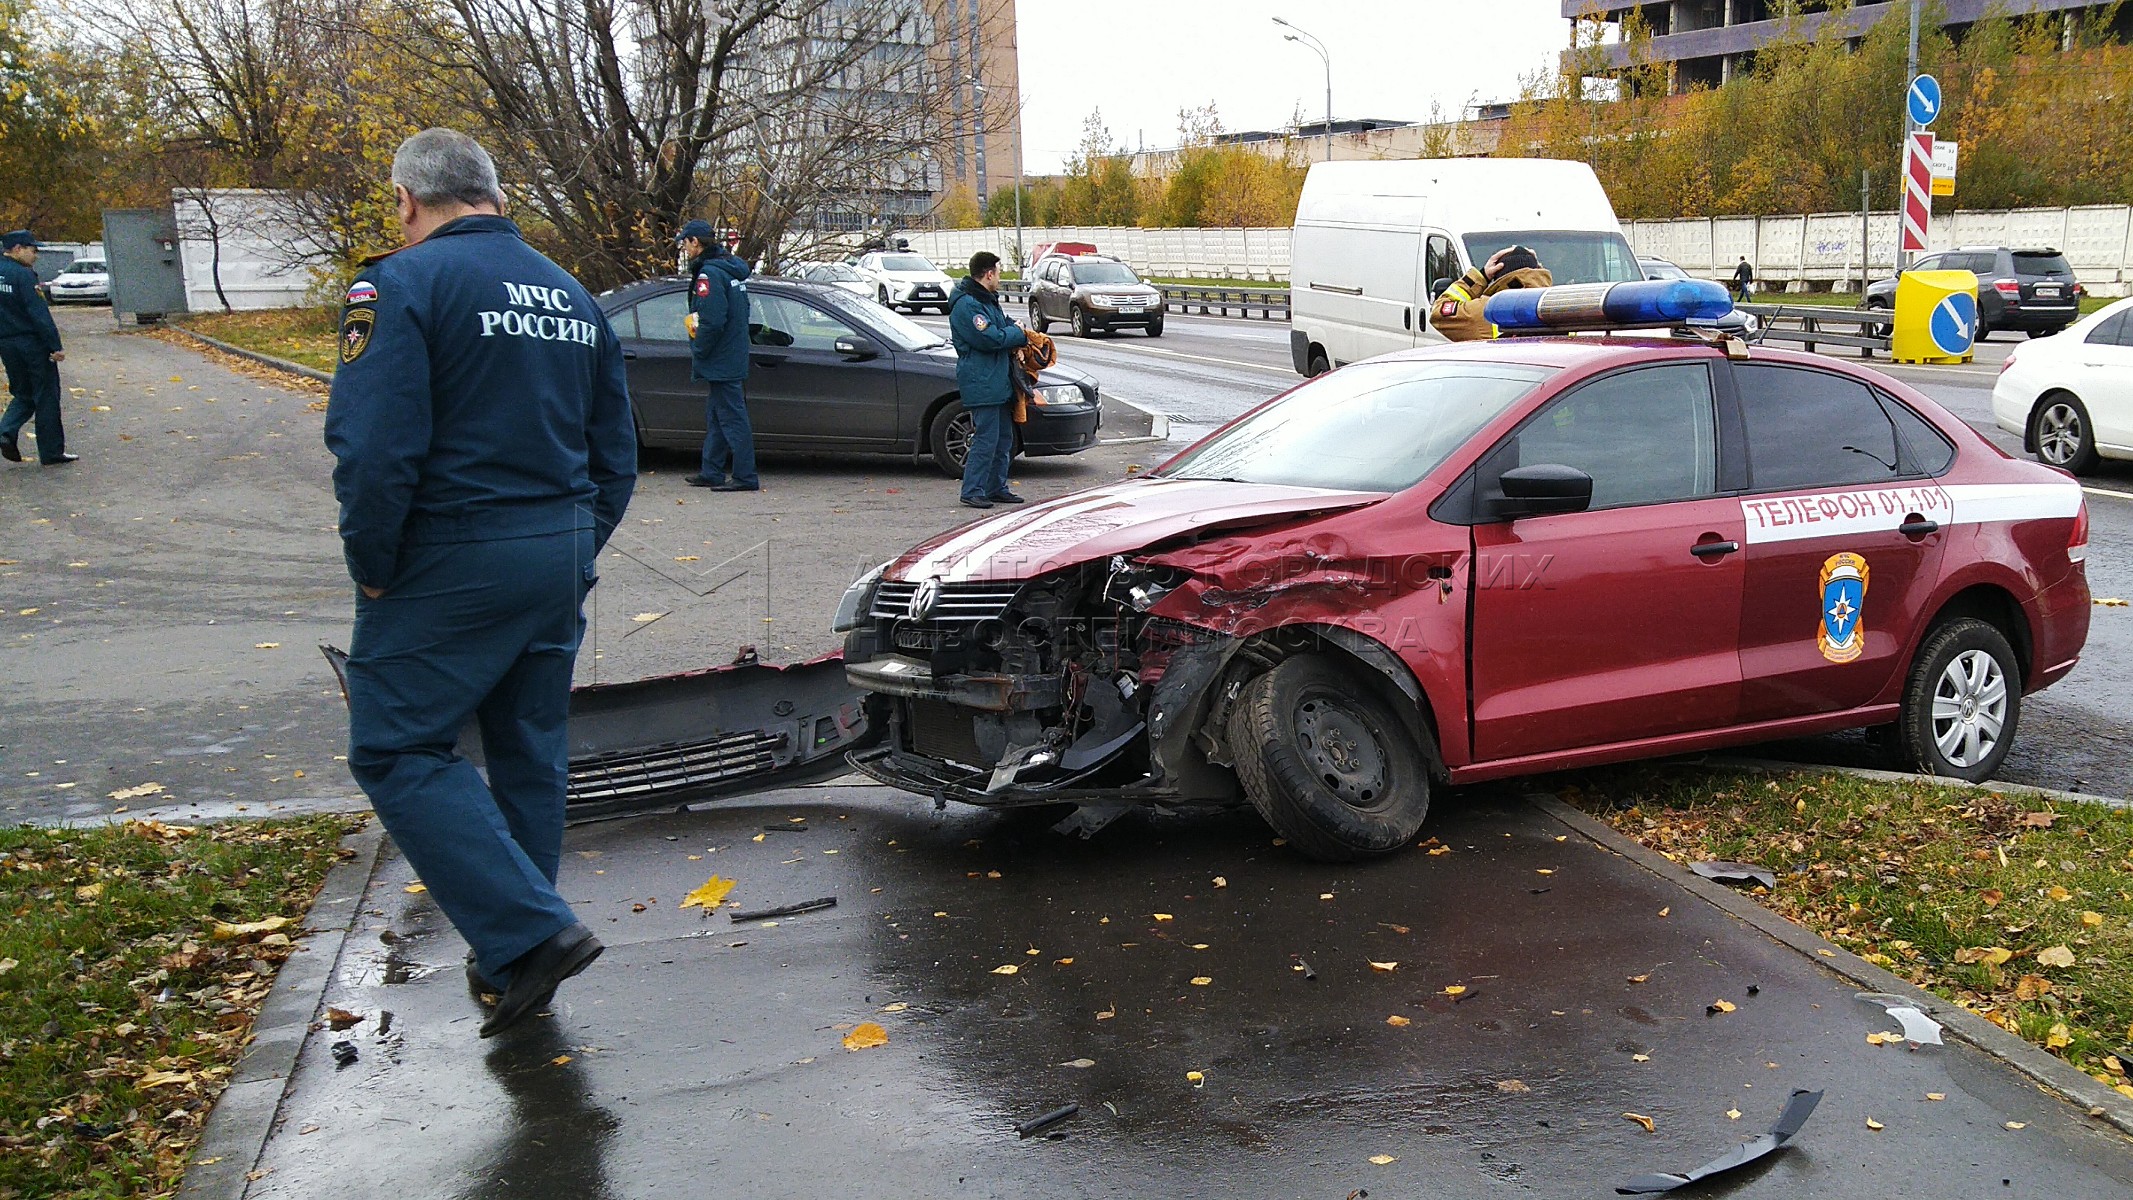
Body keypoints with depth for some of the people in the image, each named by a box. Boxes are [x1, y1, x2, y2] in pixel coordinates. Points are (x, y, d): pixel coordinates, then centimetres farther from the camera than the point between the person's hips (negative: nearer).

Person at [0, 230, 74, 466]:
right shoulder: (23, 275, -15)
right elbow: (39, 314, -19)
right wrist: (56, 346, -18)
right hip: (32, 344, -7)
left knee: (23, 394, 20)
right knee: (46, 397, 2)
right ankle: (51, 453, 6)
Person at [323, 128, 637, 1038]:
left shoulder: (402, 285, -11)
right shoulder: (570, 295, 13)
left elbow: (375, 450, -21)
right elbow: (615, 452, 15)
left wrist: (373, 570, -9)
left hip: (453, 561, -7)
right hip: (561, 557, 8)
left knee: (397, 749, 2)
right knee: (530, 753, 16)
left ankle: (531, 934, -7)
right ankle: (513, 959, 27)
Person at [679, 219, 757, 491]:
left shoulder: (709, 274, -16)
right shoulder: (732, 268, 14)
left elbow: (712, 321, -24)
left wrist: (698, 351, -11)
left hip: (721, 362, -10)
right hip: (734, 359, 10)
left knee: (732, 418, -7)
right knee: (715, 417, 16)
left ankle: (745, 477, -5)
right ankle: (711, 473, 24)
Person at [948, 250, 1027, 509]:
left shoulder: (988, 300, 17)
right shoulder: (966, 305, -17)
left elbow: (1005, 323, 27)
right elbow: (990, 339, -22)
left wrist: (1015, 331, 4)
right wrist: (1019, 333, -6)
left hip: (997, 381, 11)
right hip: (981, 383, -11)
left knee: (1004, 437, 13)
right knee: (986, 438, -11)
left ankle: (997, 488, 21)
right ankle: (972, 491, -5)